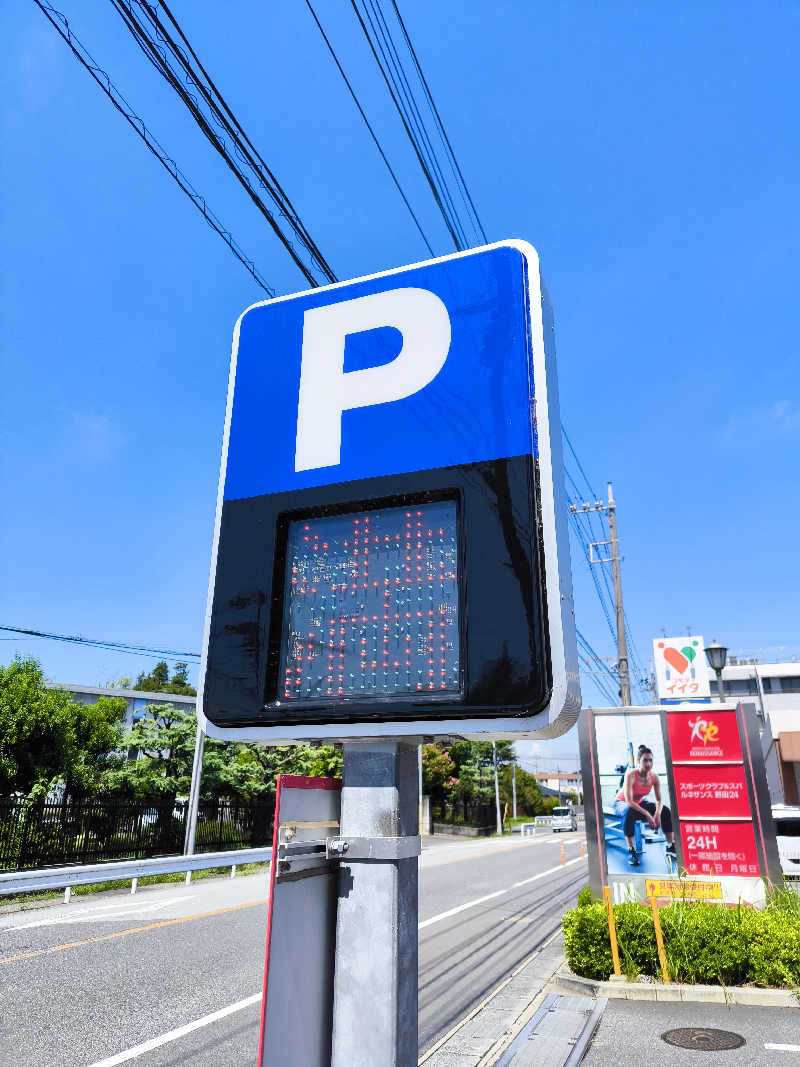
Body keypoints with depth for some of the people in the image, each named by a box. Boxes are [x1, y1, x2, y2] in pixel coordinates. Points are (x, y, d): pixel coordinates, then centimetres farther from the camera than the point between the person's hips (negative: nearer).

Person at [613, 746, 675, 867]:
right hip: (621, 803, -5)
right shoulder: (630, 775, -31)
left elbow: (659, 800, -8)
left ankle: (670, 847, -2)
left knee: (665, 810, -15)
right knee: (629, 812, -40)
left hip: (639, 803, 5)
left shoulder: (654, 777, -15)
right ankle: (631, 852, -33)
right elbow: (629, 801, -34)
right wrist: (647, 815, -39)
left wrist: (657, 814, -29)